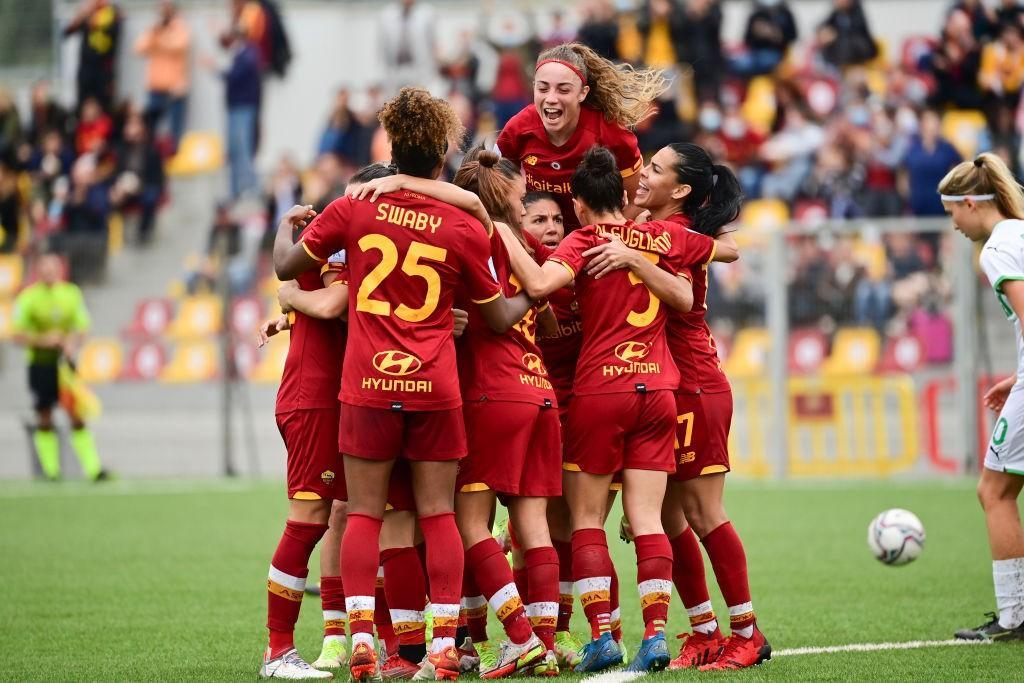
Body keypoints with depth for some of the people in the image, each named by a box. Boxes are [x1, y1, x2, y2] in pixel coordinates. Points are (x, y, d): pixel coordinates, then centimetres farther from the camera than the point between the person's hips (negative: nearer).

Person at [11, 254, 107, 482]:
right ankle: (51, 469, 11)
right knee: (44, 419, 3)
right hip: (40, 363, -2)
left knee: (77, 417, -5)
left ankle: (93, 468, -8)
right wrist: (42, 340, -22)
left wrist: (72, 344, -11)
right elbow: (18, 335, -5)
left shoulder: (71, 294, 4)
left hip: (64, 362, 2)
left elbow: (81, 328, 10)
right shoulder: (28, 298, -6)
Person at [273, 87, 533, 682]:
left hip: (367, 386, 0)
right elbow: (500, 317, 9)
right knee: (438, 514, 4)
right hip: (435, 387, 0)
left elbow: (287, 267, 9)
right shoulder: (466, 230, -1)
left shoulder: (353, 211, -2)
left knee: (365, 512, 5)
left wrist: (285, 229, 31)